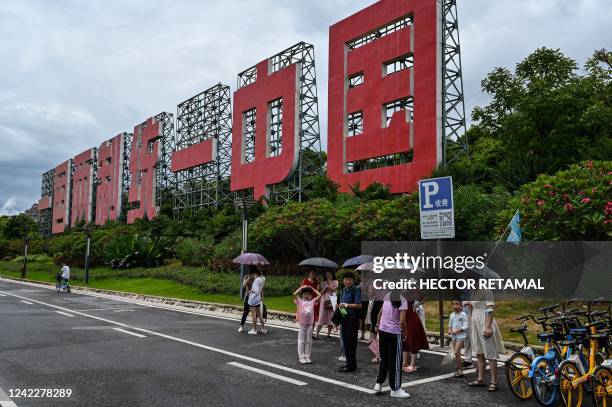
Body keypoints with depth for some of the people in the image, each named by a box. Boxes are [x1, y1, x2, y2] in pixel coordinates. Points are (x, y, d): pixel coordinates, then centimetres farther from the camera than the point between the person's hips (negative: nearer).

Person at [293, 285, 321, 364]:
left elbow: (319, 295, 6)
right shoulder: (299, 301, -2)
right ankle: (301, 357, 11)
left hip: (310, 324, 3)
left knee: (309, 341, 9)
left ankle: (307, 357, 17)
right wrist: (302, 287, -10)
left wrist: (312, 288, 7)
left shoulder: (312, 301, 6)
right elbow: (294, 294, -15)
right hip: (302, 324, -3)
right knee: (301, 341, 4)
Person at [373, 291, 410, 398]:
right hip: (394, 333, -6)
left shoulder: (388, 295, 3)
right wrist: (404, 332, -4)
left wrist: (378, 324, 23)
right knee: (395, 361, 6)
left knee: (384, 358, 20)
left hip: (382, 330, 6)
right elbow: (402, 321, -21)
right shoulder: (403, 300, -15)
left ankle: (379, 383, 23)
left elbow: (380, 313, 11)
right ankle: (395, 389, 14)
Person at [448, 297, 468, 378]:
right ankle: (459, 369, 21)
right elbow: (450, 324, 16)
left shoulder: (463, 315, -10)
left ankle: (461, 371, -3)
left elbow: (465, 326, -12)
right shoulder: (451, 315, 7)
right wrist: (449, 330, -3)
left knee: (456, 353, -13)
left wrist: (457, 330, -22)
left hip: (461, 336, -6)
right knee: (457, 353, 11)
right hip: (453, 336, 6)